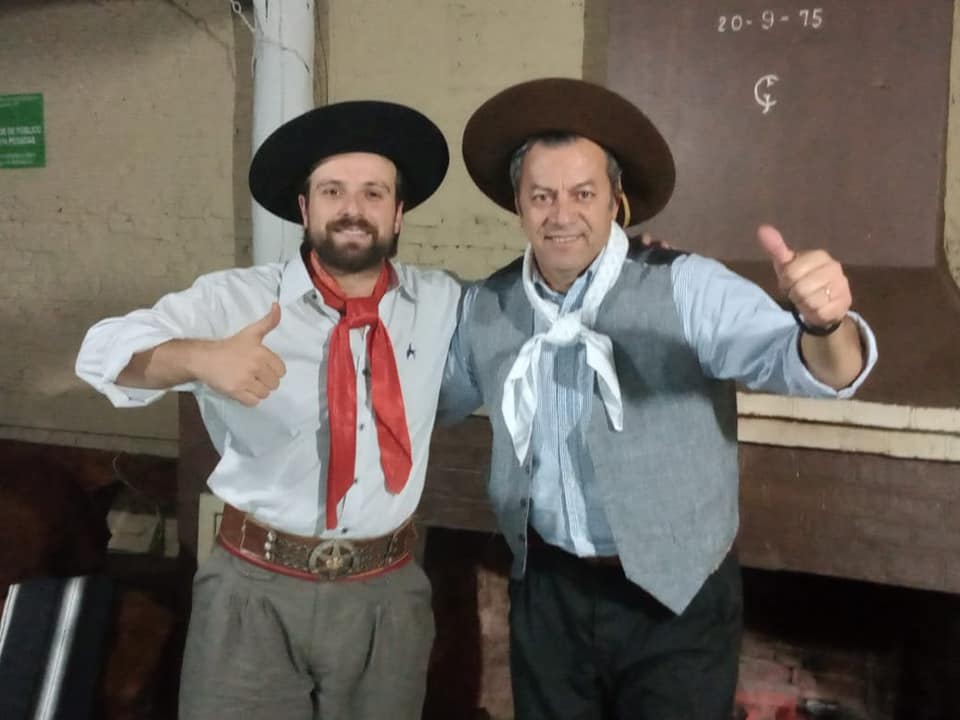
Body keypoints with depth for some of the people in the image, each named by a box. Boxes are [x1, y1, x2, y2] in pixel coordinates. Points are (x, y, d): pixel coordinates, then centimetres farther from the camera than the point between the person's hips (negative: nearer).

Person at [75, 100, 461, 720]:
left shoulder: (444, 303, 2)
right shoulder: (234, 299, -8)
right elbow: (105, 351, -21)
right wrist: (198, 356, -40)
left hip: (387, 596, 3)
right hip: (256, 592, -2)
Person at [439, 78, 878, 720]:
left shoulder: (686, 288, -16)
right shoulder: (485, 307, -2)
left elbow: (799, 364, -26)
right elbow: (439, 397, 13)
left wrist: (823, 325, -48)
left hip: (677, 600, -3)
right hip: (546, 591, 4)